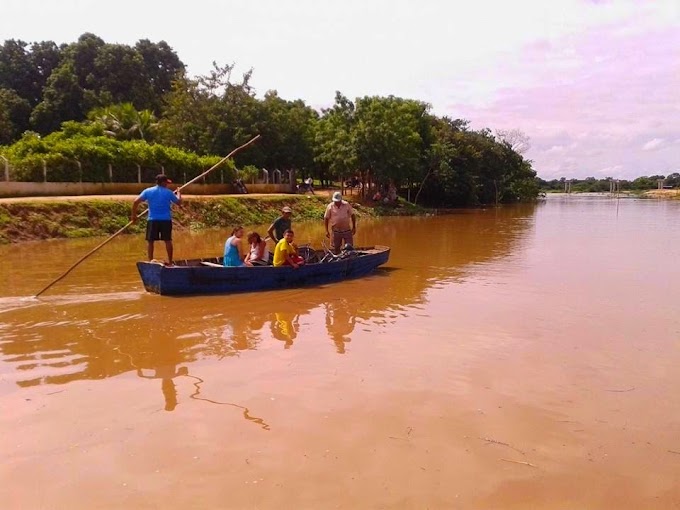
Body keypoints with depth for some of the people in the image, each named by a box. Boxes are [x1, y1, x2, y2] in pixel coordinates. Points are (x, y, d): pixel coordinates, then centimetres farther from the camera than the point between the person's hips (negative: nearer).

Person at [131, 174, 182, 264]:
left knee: (150, 241, 8)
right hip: (166, 219, 0)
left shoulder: (148, 191, 2)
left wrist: (134, 215, 5)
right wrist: (178, 193, 28)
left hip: (153, 220, 1)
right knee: (168, 240, 8)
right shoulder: (168, 192, -1)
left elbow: (136, 202, -4)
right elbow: (179, 203, 9)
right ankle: (170, 262, 14)